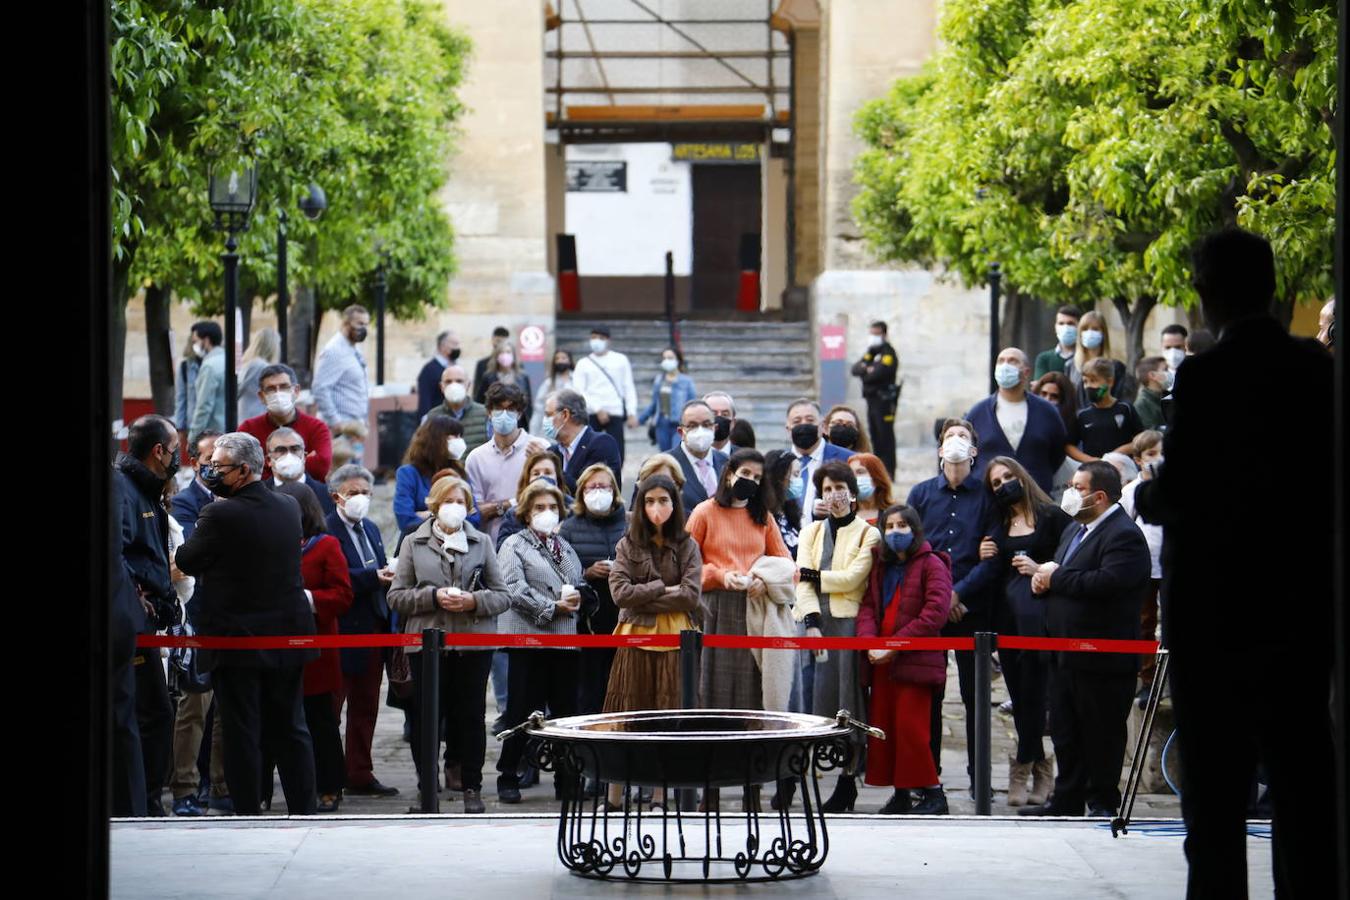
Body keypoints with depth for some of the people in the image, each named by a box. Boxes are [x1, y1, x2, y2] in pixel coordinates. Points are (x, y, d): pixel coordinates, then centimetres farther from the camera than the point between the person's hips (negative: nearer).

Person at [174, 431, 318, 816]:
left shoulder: (220, 515, -18)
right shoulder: (289, 507, 2)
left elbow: (185, 561, -8)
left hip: (237, 640, -6)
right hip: (287, 636, 6)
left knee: (241, 734, 1)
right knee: (291, 730, 13)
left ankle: (248, 814, 3)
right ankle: (303, 810, 15)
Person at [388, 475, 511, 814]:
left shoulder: (481, 542, 9)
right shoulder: (415, 543, 7)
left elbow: (503, 595, 7)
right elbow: (396, 596, 3)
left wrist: (474, 601, -12)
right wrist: (433, 597, -12)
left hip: (474, 643, 0)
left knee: (471, 715, 3)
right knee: (426, 716, 1)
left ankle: (472, 788, 11)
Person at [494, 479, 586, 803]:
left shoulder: (566, 548, 20)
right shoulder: (514, 546, 1)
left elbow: (579, 585, 23)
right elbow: (514, 590, -11)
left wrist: (576, 599, -2)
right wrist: (554, 608, -13)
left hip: (565, 640, 5)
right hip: (528, 638, -5)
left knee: (566, 711, 6)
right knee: (522, 712, -2)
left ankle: (566, 780, 14)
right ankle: (509, 779, 6)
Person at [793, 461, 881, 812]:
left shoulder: (868, 534, 7)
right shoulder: (811, 533, 18)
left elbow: (852, 578, -7)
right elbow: (802, 582, 4)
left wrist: (814, 576, -2)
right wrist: (811, 622, -11)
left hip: (849, 623, -3)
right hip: (817, 623, 3)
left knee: (848, 700, -4)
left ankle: (848, 779, -2)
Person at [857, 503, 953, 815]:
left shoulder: (931, 565, -4)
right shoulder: (880, 565, 17)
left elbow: (935, 614, -13)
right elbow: (868, 606, 10)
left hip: (916, 660, -7)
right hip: (881, 661, 7)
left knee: (910, 726, -11)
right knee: (883, 726, 5)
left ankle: (932, 792, -3)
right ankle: (900, 795, 12)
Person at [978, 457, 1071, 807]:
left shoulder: (1052, 516, 0)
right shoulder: (998, 526, 17)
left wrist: (1040, 569, -15)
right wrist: (985, 559, 0)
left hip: (1039, 617, -6)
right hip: (1006, 616, 6)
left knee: (1032, 692, -9)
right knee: (1019, 697, 5)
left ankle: (1022, 768, -5)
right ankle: (1041, 769, 12)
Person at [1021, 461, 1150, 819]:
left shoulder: (1124, 535, -15)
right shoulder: (1074, 530, 17)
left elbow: (1107, 582, -29)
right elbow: (1060, 579, 21)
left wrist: (1055, 578, -18)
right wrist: (1043, 578, -4)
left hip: (1102, 659, -9)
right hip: (1067, 654, 10)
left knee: (1102, 734, 0)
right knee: (1065, 733, 15)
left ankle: (1103, 804, 9)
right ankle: (1067, 800, 23)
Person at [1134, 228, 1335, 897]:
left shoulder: (1206, 376, -14)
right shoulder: (1318, 367, 3)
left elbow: (1180, 488, -16)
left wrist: (1147, 497, 5)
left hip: (1216, 597, -5)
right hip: (1304, 594, 5)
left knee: (1215, 770, 0)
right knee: (1301, 763, 9)